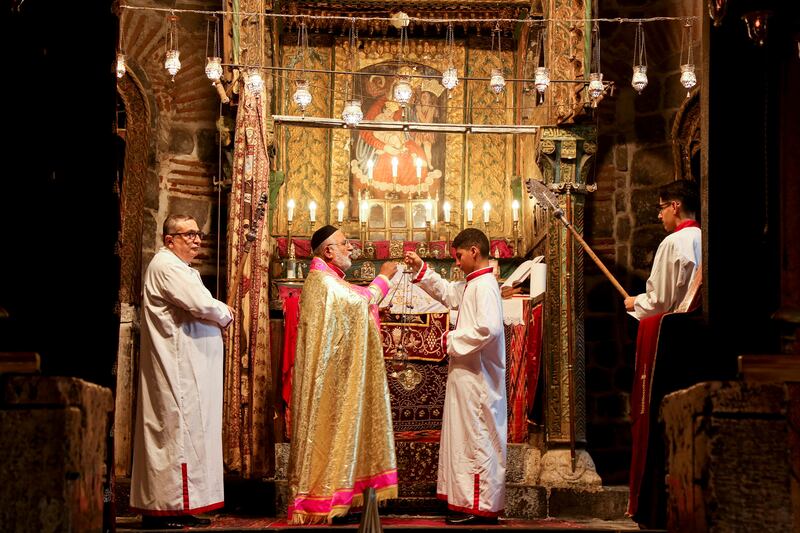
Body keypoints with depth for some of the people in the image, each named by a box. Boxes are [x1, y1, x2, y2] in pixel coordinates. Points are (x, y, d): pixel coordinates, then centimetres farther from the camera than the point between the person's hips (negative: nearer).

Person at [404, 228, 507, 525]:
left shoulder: (485, 286, -16)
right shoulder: (471, 285, 15)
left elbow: (488, 328, -29)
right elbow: (447, 293, 34)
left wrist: (452, 340, -17)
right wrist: (421, 269, 26)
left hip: (477, 377, -10)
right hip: (467, 376, 10)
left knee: (476, 439, -6)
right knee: (469, 438, 13)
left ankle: (481, 507, -2)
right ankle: (470, 501, 19)